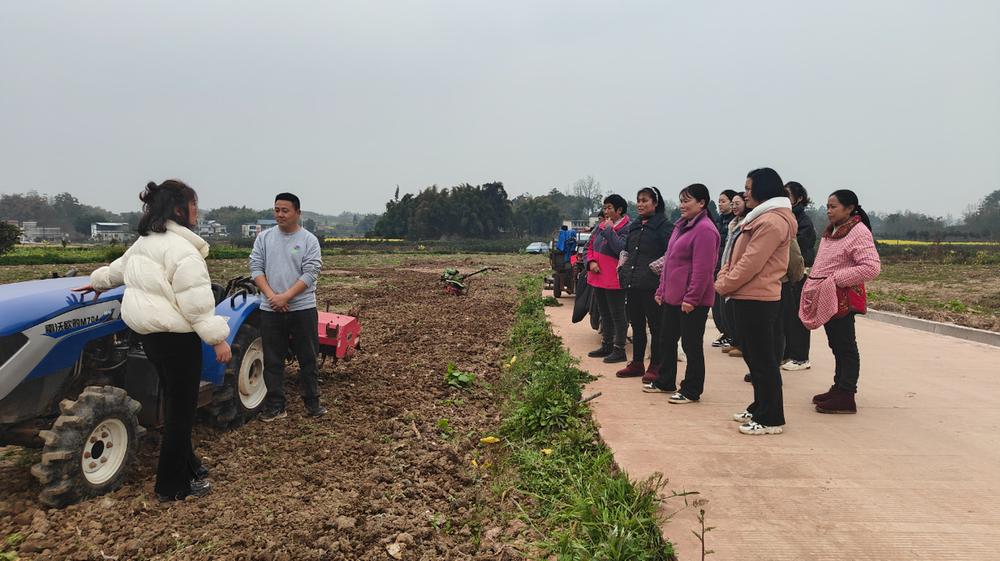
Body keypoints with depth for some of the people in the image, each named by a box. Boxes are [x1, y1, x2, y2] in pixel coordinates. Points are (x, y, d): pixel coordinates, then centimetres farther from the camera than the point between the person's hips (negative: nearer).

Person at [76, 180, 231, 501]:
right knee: (182, 409, 2)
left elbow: (119, 267, 32)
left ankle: (185, 464, 35)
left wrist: (97, 282, 51)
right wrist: (218, 339, -21)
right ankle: (171, 487, 12)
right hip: (177, 338, -10)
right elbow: (197, 303, -23)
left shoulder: (146, 242, 12)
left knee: (176, 402, 21)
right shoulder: (180, 248, -18)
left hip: (150, 333, 10)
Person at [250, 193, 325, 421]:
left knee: (307, 359, 7)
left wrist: (285, 297, -19)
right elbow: (256, 267, 0)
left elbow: (310, 274, -11)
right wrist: (271, 295, -14)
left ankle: (312, 402, 20)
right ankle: (275, 406, 18)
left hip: (302, 308, -2)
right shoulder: (264, 237, 6)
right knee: (272, 361, 8)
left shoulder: (309, 240, -3)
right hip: (270, 310, 2)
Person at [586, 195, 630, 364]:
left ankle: (619, 350, 10)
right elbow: (590, 247, 15)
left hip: (614, 280, -8)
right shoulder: (600, 226, 10)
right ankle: (606, 346, 30)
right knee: (604, 314, 18)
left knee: (617, 315, 1)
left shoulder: (626, 229, -13)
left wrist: (609, 230, -20)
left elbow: (621, 248, -28)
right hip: (598, 278, 8)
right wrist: (591, 262, -3)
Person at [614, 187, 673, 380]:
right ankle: (637, 364, 25)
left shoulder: (664, 225, -6)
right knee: (636, 325, 15)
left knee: (656, 326, 2)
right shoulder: (634, 227, 17)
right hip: (632, 284, 8)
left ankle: (655, 366, 11)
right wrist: (623, 264, 10)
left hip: (652, 284, -7)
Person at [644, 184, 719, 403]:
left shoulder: (705, 230, -16)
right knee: (667, 341, 18)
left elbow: (703, 269, -22)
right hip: (672, 298, 10)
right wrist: (661, 289, 17)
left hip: (692, 302, -10)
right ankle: (665, 382, 32)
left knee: (691, 345, 2)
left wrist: (691, 298, -22)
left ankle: (691, 391, 14)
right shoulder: (682, 226, 15)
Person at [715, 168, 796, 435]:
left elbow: (751, 263, -21)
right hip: (748, 298, 11)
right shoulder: (760, 218, 18)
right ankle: (759, 409, 30)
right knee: (755, 358, 18)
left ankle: (771, 419, 7)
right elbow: (735, 255, 17)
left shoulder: (771, 222, -17)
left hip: (757, 300, -10)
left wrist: (725, 285, -11)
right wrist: (723, 278, 3)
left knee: (763, 361, -2)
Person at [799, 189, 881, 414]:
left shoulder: (859, 233, -13)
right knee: (836, 346, 15)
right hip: (826, 298, 9)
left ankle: (846, 397, 2)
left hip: (841, 299, -9)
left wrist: (836, 279, -21)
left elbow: (872, 267, -23)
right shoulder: (831, 231, 15)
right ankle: (839, 388, 25)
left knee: (845, 347, -3)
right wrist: (814, 283, 9)